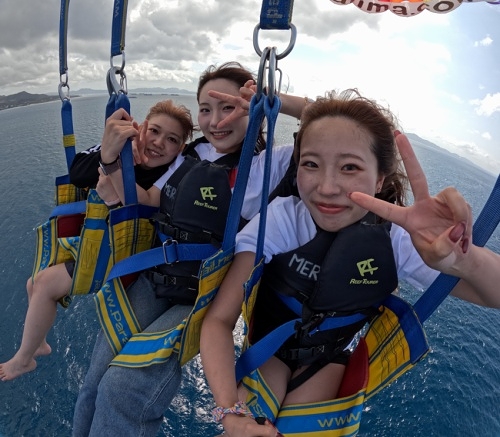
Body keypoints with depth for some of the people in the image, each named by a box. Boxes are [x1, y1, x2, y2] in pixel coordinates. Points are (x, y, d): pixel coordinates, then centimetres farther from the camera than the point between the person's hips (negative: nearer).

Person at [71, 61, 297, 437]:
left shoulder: (270, 162, -10)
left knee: (123, 390, -19)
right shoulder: (192, 155, 8)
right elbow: (146, 199, 12)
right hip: (154, 280, 6)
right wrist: (111, 158, -3)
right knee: (94, 387, 1)